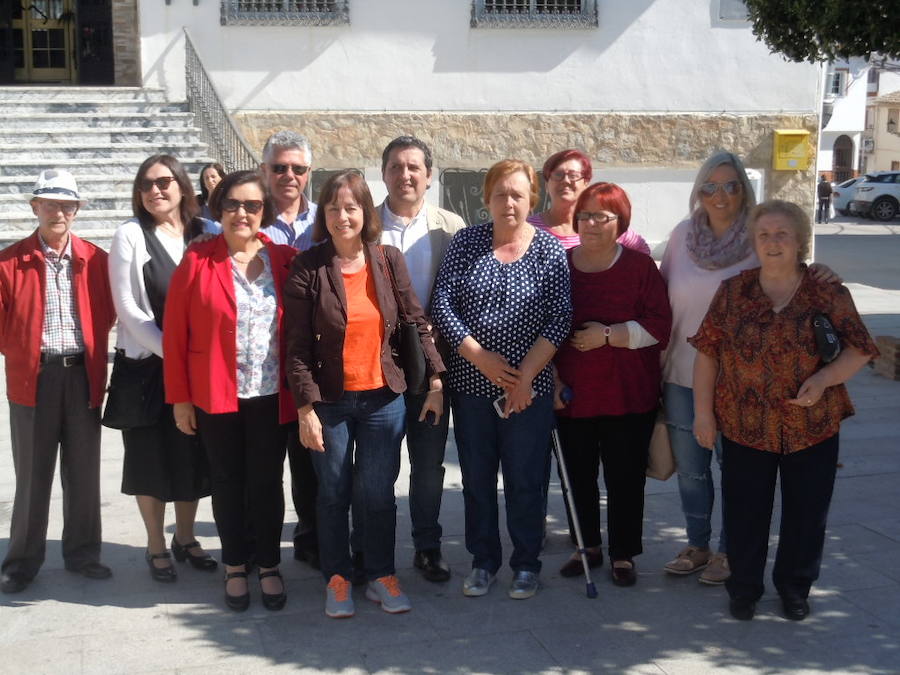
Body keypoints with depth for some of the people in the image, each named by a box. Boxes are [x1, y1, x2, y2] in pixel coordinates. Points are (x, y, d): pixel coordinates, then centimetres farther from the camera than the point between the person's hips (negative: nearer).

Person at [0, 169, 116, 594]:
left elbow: (106, 313, 9)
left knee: (84, 471, 10)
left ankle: (82, 552, 24)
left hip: (83, 375, 2)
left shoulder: (95, 259, 2)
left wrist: (94, 353, 1)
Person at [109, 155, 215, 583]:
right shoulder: (130, 236, -4)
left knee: (192, 454, 10)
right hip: (147, 363, -2)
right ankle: (156, 546, 20)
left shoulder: (204, 234, 3)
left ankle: (185, 537, 28)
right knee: (151, 455, 6)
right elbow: (128, 307, -9)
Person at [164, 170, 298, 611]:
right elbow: (175, 333, -2)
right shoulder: (197, 261, -3)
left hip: (272, 395, 1)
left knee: (267, 482, 8)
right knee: (228, 482, 11)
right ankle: (235, 567, 26)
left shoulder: (285, 260, 1)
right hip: (216, 395, -1)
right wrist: (179, 397, -3)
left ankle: (269, 566, 24)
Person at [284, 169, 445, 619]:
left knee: (378, 492, 8)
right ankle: (337, 580, 27)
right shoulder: (307, 268, -7)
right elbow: (297, 346, -8)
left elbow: (417, 322, 4)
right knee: (333, 493, 10)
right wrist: (305, 408, -11)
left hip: (383, 397, 2)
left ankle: (381, 576, 25)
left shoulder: (389, 260, 0)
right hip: (329, 401, -1)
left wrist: (435, 380, 0)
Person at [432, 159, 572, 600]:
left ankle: (526, 564, 22)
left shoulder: (549, 250, -1)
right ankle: (483, 560, 26)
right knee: (476, 477, 10)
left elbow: (559, 318, -6)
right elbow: (442, 303, -3)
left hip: (529, 386, -1)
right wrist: (479, 356, -12)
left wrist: (526, 374, -13)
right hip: (471, 383, 2)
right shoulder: (465, 242, 2)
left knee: (526, 479, 5)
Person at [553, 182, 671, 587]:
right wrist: (552, 378, 2)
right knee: (578, 474, 10)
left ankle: (624, 555, 20)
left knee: (624, 477, 4)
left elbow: (659, 326, -7)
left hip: (628, 396, -2)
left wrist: (609, 335, -17)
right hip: (572, 394, 3)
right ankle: (588, 547, 29)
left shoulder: (640, 267, -2)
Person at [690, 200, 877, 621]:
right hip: (744, 427, 0)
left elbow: (859, 350, -2)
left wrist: (824, 379, -20)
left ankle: (794, 587, 33)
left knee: (806, 513, 11)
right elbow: (707, 352, 1)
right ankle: (744, 586, 30)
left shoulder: (828, 294, -3)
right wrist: (703, 412, -2)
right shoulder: (733, 292, -1)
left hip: (813, 428, 0)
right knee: (744, 511, 9)